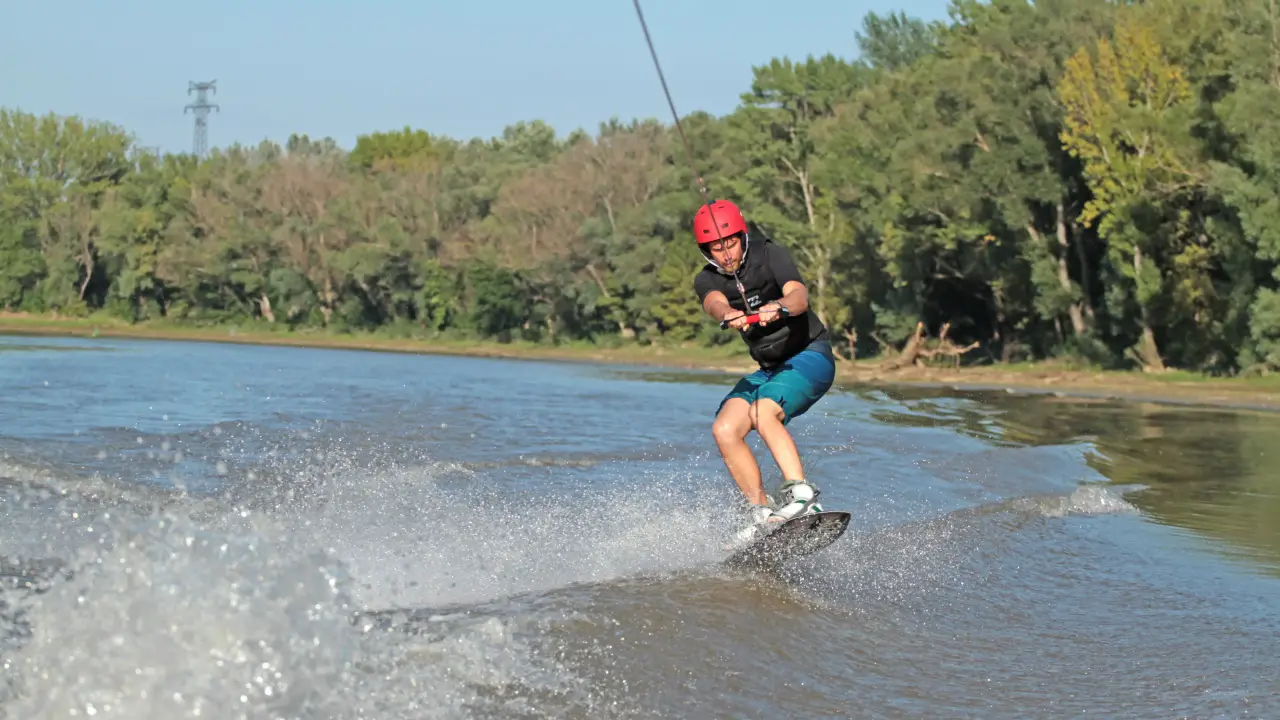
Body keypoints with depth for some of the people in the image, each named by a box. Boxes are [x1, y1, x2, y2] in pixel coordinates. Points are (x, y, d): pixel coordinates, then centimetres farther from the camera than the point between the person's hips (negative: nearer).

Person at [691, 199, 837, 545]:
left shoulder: (769, 254, -14)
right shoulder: (707, 279, -2)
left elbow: (799, 295, -31)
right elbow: (715, 303, -26)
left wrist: (780, 306, -55)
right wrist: (730, 316, -51)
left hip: (810, 355, -6)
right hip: (768, 370, 6)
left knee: (762, 412, -31)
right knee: (725, 430, -13)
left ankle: (801, 493, -33)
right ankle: (762, 511, -5)